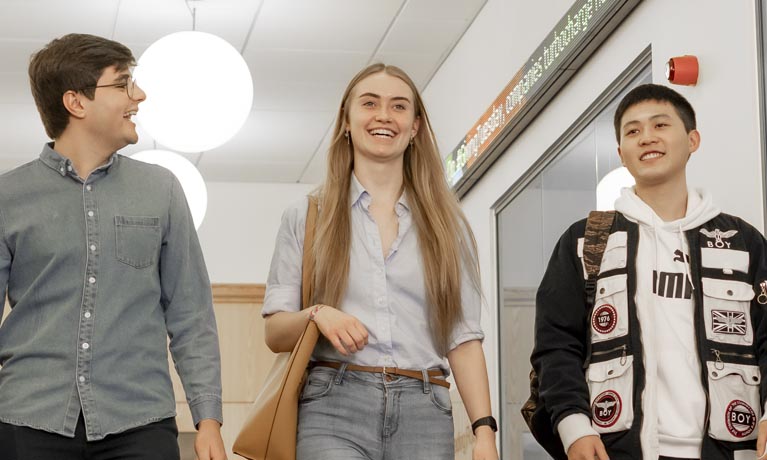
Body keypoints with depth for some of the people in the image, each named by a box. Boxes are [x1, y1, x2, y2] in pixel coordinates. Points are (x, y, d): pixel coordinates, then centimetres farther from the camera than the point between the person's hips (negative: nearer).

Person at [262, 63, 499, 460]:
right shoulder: (306, 218, 12)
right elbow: (275, 333, 8)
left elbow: (463, 339, 8)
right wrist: (317, 315, -14)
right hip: (334, 409, -2)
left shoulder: (445, 224, 15)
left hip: (425, 414, 2)